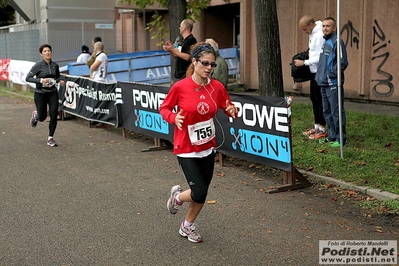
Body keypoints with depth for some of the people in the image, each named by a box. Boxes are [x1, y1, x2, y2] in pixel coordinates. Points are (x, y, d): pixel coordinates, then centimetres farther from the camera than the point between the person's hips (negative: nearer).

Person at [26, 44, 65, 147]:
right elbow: (28, 78, -12)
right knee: (42, 117, 6)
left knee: (54, 115, -9)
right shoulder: (38, 65, -12)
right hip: (40, 93, -3)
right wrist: (41, 80, -24)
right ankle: (35, 115, 46)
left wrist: (60, 81, -3)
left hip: (52, 93, 3)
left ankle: (50, 138, 5)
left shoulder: (55, 65, 1)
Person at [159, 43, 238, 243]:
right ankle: (177, 196, 26)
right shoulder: (180, 87, -16)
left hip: (207, 148, 5)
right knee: (199, 193, -11)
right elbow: (164, 108, -4)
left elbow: (228, 108, 6)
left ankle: (187, 227, 40)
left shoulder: (217, 87, -6)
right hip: (186, 150, -4)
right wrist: (174, 118, -24)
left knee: (201, 195, 14)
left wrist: (232, 111, -18)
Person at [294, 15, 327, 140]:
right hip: (314, 71, 10)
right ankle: (316, 126, 24)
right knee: (314, 98, 14)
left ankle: (322, 130, 5)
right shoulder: (312, 33, 10)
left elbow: (320, 58, -22)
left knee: (320, 100, -4)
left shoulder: (320, 36, -20)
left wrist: (304, 62, -17)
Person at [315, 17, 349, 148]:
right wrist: (321, 76, 15)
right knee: (327, 112, 16)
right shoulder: (324, 42, 15)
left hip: (333, 84, -10)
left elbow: (343, 63, -18)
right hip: (324, 83, 10)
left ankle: (341, 138, 3)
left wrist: (331, 74, -15)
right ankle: (332, 135, 27)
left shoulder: (337, 42, -13)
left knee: (336, 112, -5)